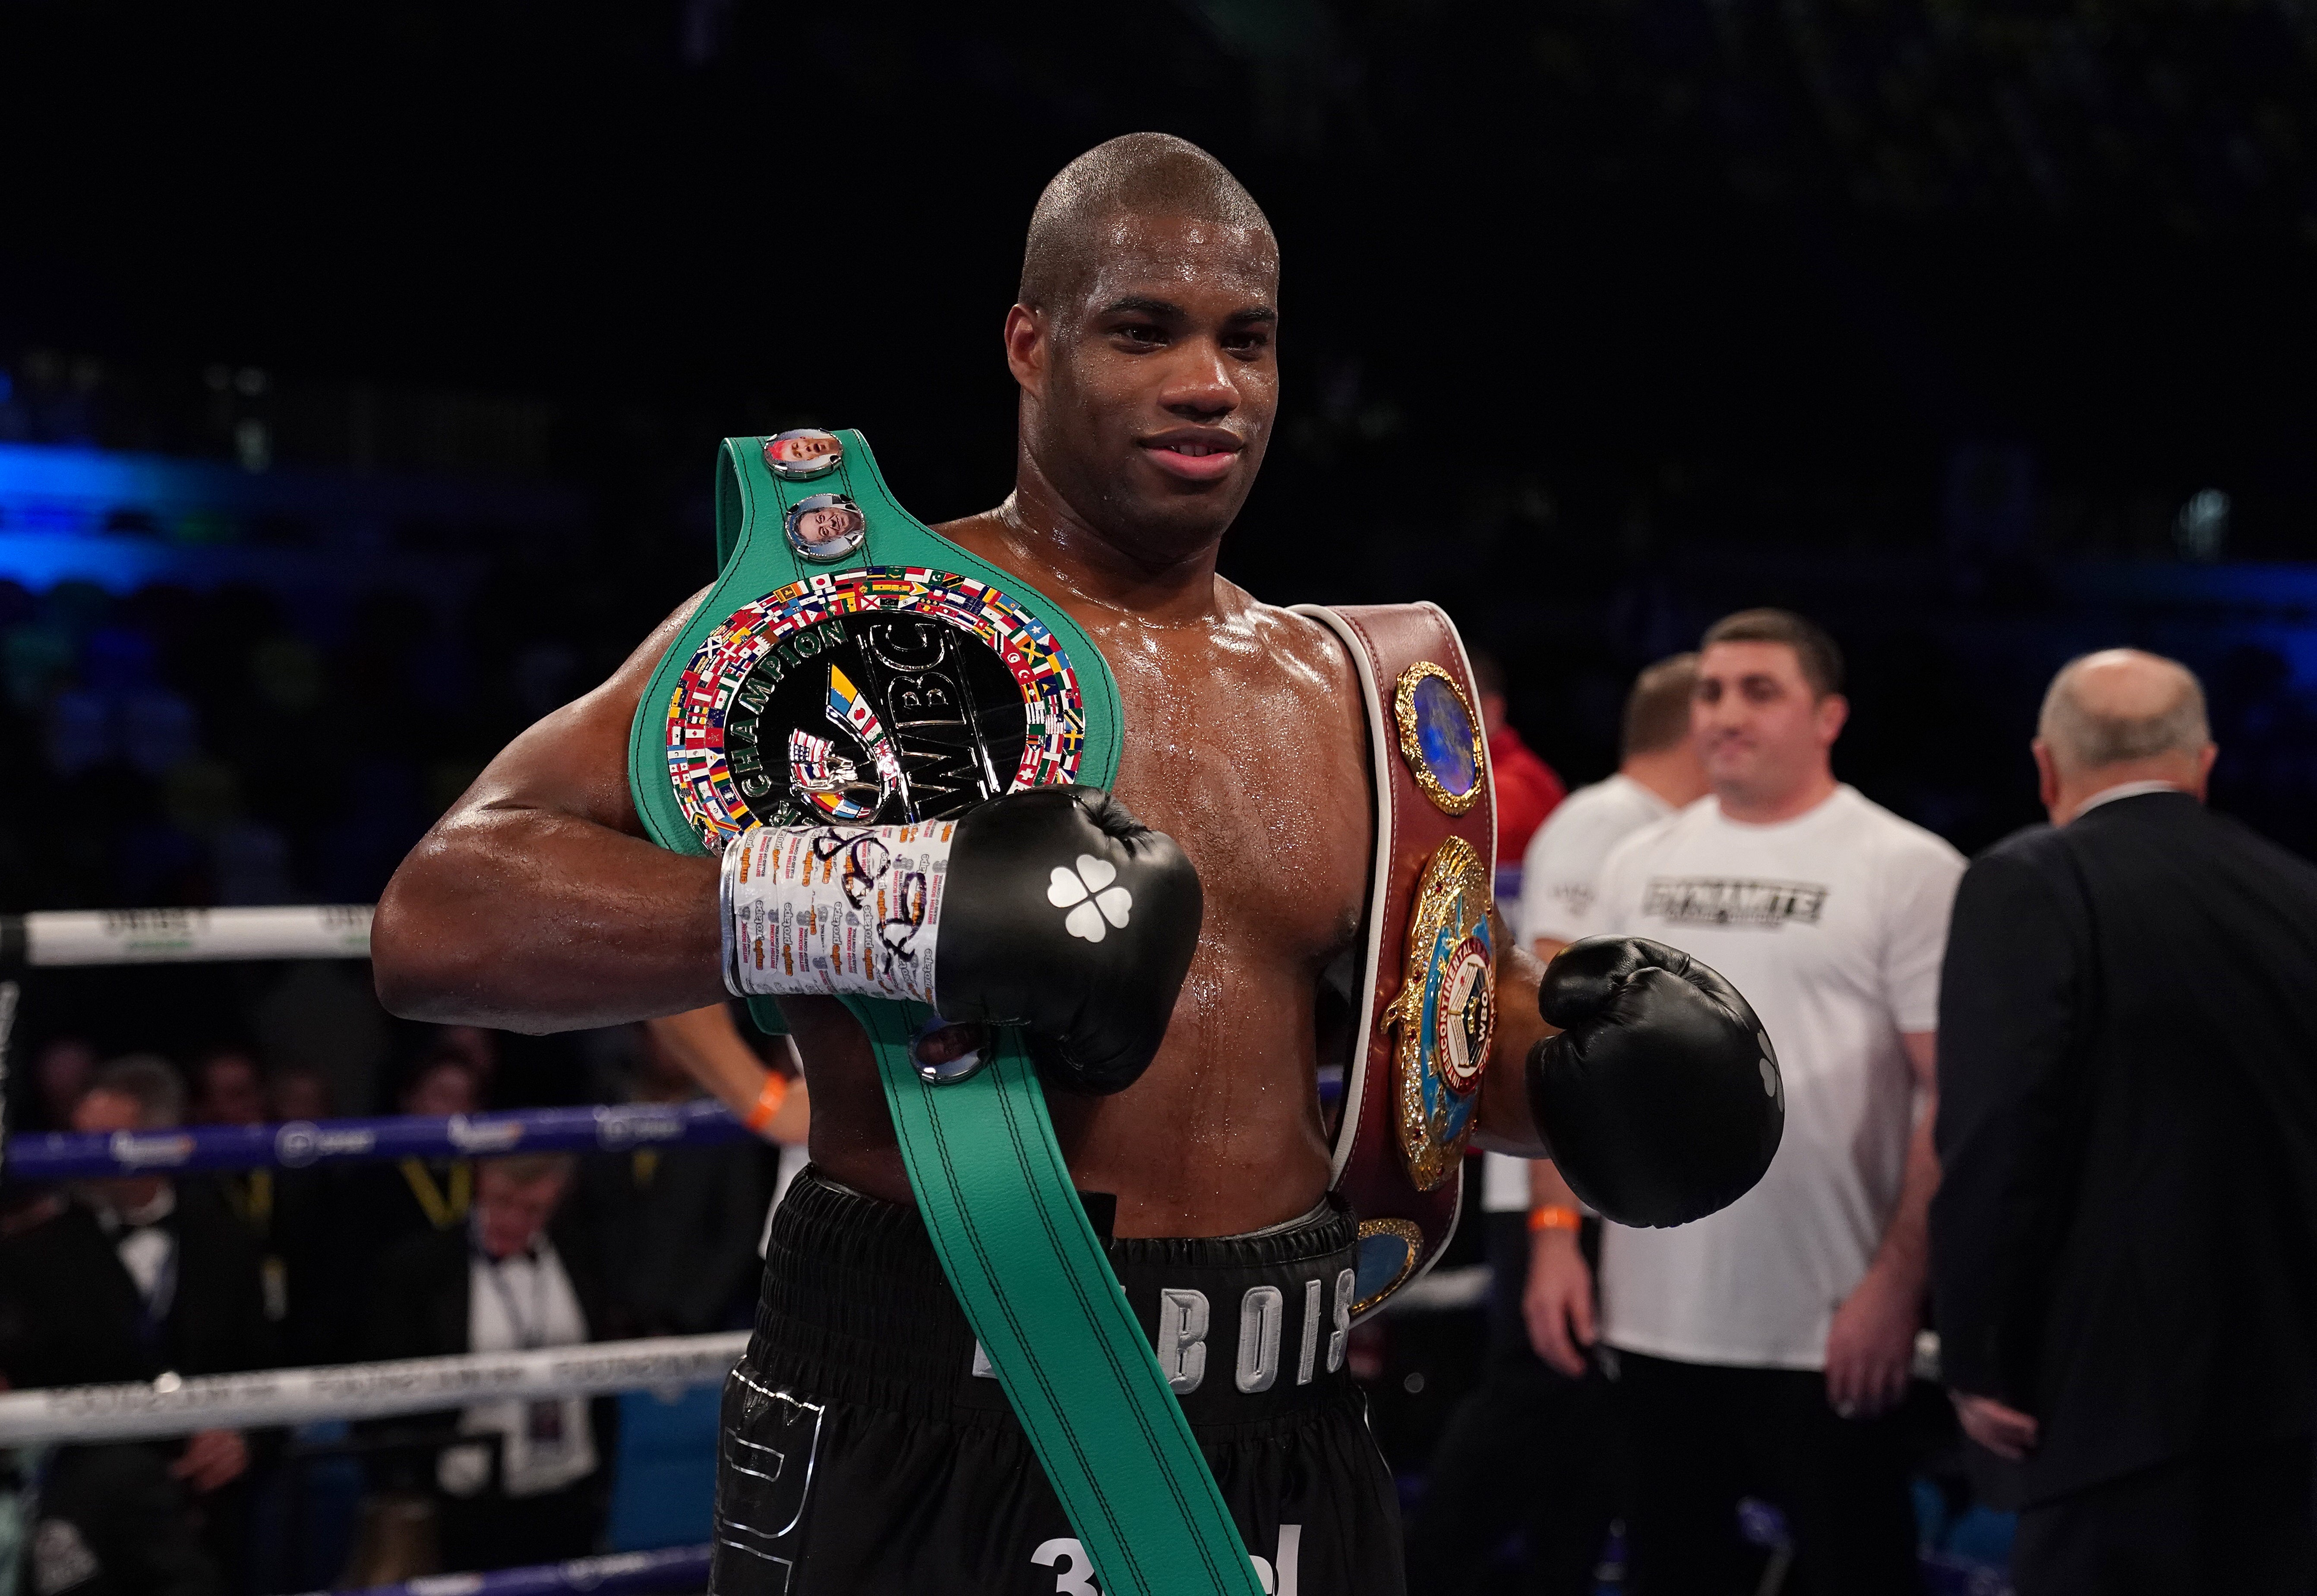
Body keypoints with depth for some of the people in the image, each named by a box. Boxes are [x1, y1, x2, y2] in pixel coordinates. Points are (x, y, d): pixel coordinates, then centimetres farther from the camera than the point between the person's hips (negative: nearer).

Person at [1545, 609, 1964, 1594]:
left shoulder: (1907, 872, -5)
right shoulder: (1639, 867, 10)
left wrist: (1896, 1283, -16)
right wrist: (1558, 1238, 3)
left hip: (1831, 1333, -5)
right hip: (1655, 1322, 5)